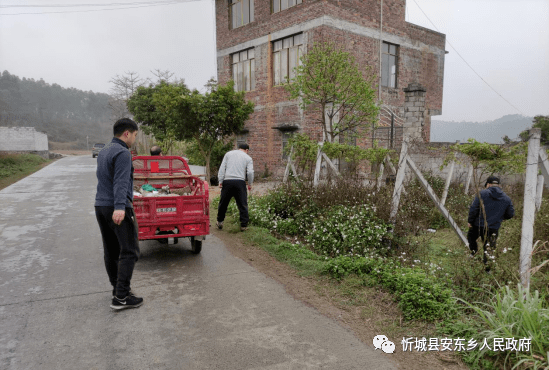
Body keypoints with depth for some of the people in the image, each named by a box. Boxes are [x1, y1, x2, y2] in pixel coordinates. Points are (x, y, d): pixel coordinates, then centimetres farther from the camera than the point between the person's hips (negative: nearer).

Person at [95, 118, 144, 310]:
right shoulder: (122, 153, -13)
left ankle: (118, 289, 24)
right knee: (129, 251, -6)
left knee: (111, 251, 14)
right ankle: (121, 297, -7)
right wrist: (120, 207, -34)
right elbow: (120, 182, -25)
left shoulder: (103, 152, 18)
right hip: (117, 208, -10)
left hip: (100, 206, 10)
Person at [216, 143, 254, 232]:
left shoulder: (228, 154, 16)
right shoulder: (248, 158, 10)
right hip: (240, 181, -2)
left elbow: (222, 168, 8)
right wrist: (250, 184, 10)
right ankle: (243, 225, 4)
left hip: (227, 181, 2)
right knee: (243, 204, 4)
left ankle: (220, 222, 24)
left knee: (223, 203, 13)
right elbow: (250, 172, -1)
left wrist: (220, 181, 6)